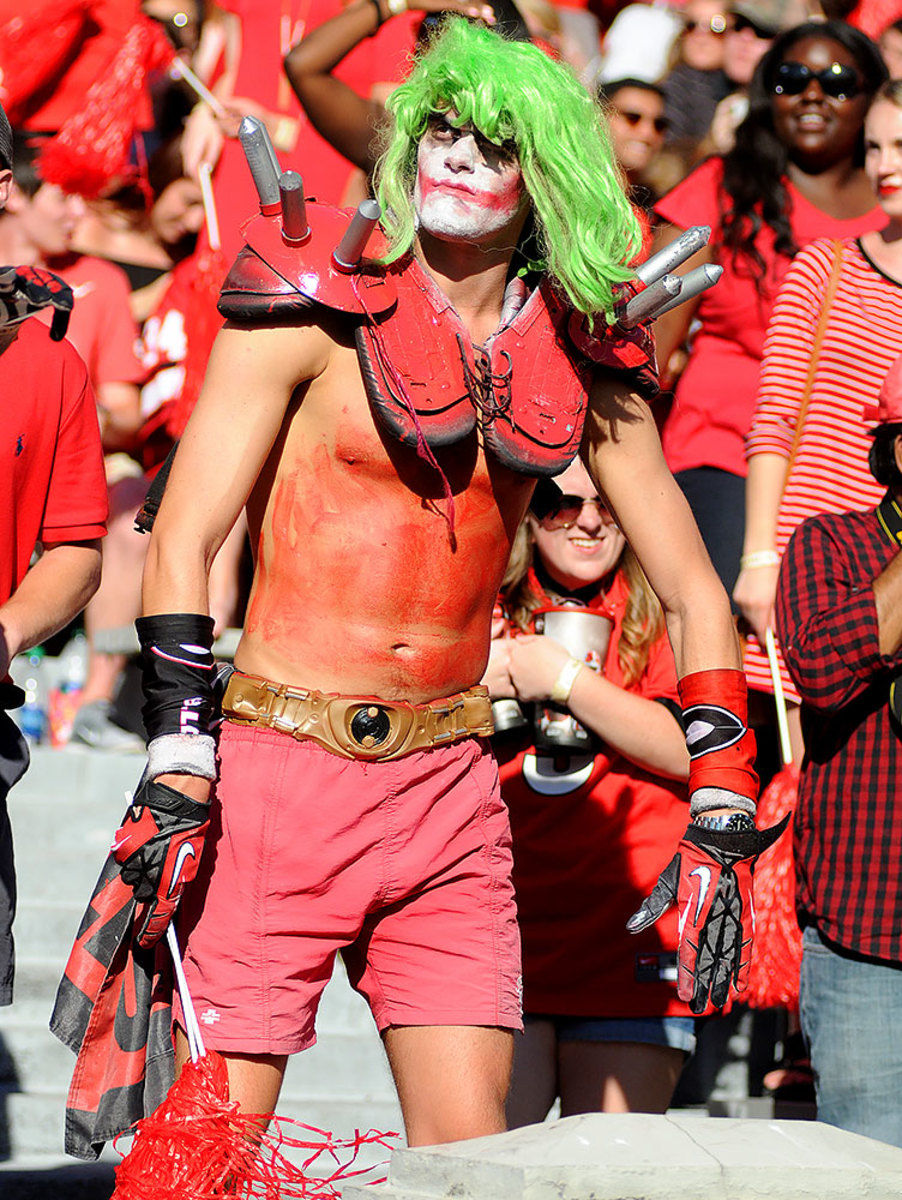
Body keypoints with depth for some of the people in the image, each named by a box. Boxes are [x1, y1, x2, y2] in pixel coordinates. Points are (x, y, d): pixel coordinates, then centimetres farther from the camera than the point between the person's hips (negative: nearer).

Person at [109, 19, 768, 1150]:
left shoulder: (579, 362, 8)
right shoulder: (317, 304, -3)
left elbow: (692, 593, 14)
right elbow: (180, 542, -7)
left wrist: (720, 817, 5)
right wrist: (177, 768, -16)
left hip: (450, 784, 4)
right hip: (281, 765, -4)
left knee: (469, 1153, -1)